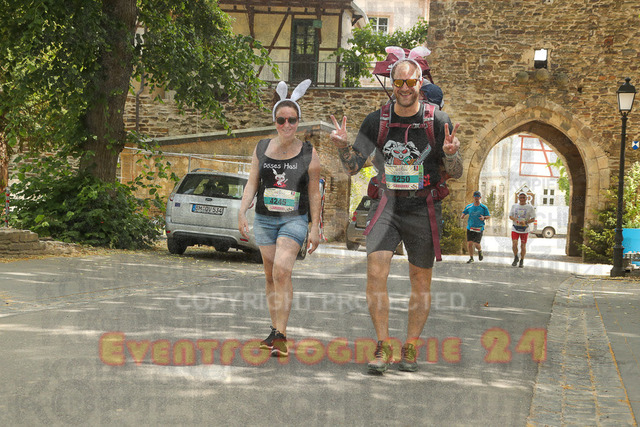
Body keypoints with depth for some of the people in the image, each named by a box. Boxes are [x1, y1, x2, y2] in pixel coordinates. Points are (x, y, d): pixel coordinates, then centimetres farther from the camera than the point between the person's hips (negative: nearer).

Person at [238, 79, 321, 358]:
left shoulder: (309, 154, -1)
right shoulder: (261, 149, 5)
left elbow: (314, 193, 2)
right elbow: (252, 184, 7)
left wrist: (315, 228, 0)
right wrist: (242, 212, -6)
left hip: (294, 220, -3)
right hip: (264, 219, 4)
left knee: (282, 270, -21)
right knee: (271, 276, 8)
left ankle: (280, 335, -21)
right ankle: (276, 330, 20)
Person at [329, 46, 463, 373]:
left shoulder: (438, 122, -4)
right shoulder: (376, 121, 1)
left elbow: (456, 174, 0)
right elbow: (352, 167, 6)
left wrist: (450, 154, -23)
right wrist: (342, 145, -14)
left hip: (422, 208, -1)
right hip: (386, 205, 1)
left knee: (420, 280, 6)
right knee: (375, 272, -14)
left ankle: (411, 347, 21)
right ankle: (383, 347, -4)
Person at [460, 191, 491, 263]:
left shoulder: (484, 207, -1)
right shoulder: (469, 207, 5)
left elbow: (488, 216, 5)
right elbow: (464, 213, 16)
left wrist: (484, 217, -17)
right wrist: (462, 216, -9)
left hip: (479, 229, -2)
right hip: (470, 228, 2)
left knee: (476, 244, -10)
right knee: (469, 243, -4)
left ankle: (480, 251, 27)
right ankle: (471, 258, 16)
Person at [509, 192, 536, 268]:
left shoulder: (530, 207, -1)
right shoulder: (514, 206, 8)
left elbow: (533, 219, -2)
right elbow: (510, 216, 12)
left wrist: (525, 222, -20)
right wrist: (515, 219, -11)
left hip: (524, 229, -1)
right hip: (515, 229, 1)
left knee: (523, 246, 2)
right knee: (514, 244, -12)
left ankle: (522, 261, 19)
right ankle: (516, 258, 12)